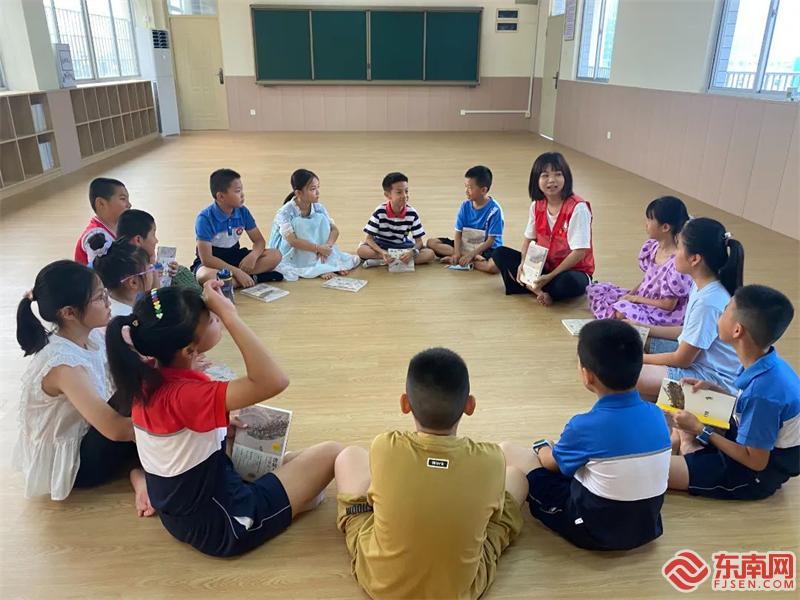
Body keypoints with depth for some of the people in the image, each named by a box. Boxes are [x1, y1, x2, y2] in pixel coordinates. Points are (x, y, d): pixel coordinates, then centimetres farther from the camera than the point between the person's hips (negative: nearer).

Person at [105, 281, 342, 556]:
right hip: (223, 526, -8)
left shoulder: (149, 377, -9)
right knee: (332, 453, -2)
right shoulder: (181, 395, -35)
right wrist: (229, 314, -41)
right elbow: (273, 381, -45)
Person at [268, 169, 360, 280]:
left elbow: (334, 229, -8)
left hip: (311, 253, 5)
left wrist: (326, 246, -28)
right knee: (299, 223, -29)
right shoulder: (285, 212, -25)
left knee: (321, 218, -15)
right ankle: (319, 267, -26)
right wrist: (318, 248, -35)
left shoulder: (318, 208, -9)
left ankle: (329, 263, -19)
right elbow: (293, 241, -33)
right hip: (288, 252, -4)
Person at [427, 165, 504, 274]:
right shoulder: (465, 205, -2)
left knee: (494, 266, -39)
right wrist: (456, 253, -19)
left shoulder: (494, 209, -16)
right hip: (465, 245, 6)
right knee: (431, 242, -10)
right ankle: (475, 258, -17)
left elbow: (490, 240, -15)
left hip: (486, 249, -6)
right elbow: (458, 232, -2)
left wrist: (470, 254, -24)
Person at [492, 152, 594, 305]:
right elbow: (528, 238, 7)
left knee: (568, 283, -40)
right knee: (500, 253, -8)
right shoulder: (537, 205, -1)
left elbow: (579, 252, -22)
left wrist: (550, 276, -25)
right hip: (543, 265, 6)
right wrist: (523, 264, -12)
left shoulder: (577, 207, -20)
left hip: (573, 270, -6)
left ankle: (530, 286, -12)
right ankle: (538, 289, -21)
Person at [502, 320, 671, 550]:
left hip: (594, 531, -6)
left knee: (508, 450, 3)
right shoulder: (657, 415, -9)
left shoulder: (585, 426, -25)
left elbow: (552, 463, -3)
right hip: (646, 528, 6)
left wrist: (541, 448, 20)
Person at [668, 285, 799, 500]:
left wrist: (700, 430, -19)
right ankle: (690, 449, 6)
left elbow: (756, 462, -24)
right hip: (751, 445, 9)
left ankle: (690, 450, -1)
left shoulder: (762, 391, -33)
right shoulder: (768, 364, -7)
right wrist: (713, 389, -2)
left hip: (758, 474, -9)